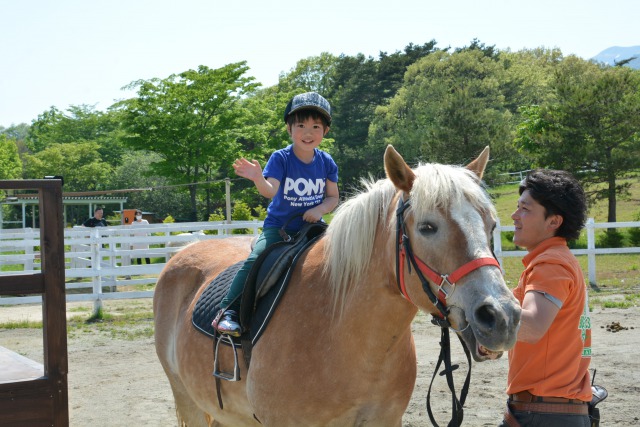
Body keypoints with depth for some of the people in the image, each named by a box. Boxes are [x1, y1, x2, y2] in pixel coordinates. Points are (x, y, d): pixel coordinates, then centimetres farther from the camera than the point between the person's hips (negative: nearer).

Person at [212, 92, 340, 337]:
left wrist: (320, 209, -16)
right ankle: (229, 310, -23)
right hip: (278, 226, -3)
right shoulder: (280, 158, -11)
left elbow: (333, 197, 5)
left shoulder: (326, 162, 0)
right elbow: (270, 191, -25)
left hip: (312, 227, 4)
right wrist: (258, 179, -46)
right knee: (257, 259, -26)